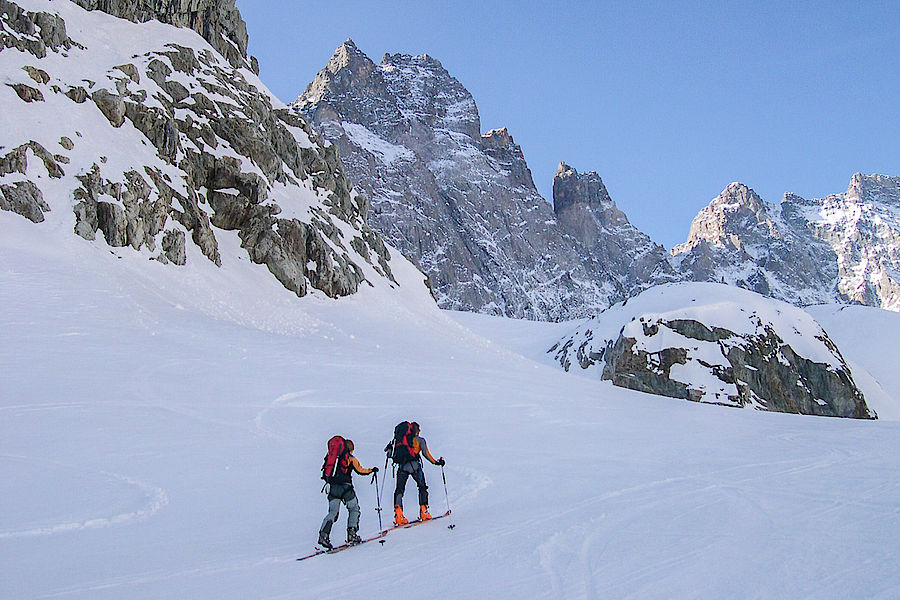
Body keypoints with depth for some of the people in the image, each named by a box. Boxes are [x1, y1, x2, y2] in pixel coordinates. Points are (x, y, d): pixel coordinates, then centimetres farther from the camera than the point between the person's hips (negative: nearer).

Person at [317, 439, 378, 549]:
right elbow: (360, 470, -2)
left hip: (333, 486, 4)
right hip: (345, 487, -4)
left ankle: (323, 534, -11)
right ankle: (351, 534, 4)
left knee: (332, 512, 7)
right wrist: (372, 470, 12)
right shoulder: (351, 458, 6)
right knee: (354, 509, 13)